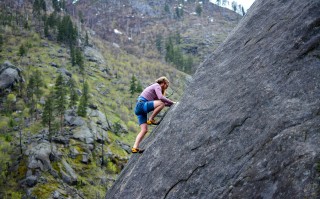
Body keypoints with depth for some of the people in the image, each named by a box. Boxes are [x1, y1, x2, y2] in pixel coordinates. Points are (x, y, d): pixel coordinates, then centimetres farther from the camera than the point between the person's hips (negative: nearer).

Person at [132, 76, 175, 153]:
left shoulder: (154, 87, 29)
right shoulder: (157, 86, 0)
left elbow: (158, 100, 31)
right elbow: (161, 97, -17)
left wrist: (170, 104, 22)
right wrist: (172, 102, -8)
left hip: (138, 108, 10)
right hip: (142, 104, -10)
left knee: (144, 130, 2)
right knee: (161, 103, -25)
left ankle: (135, 148, -6)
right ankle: (151, 120, -12)